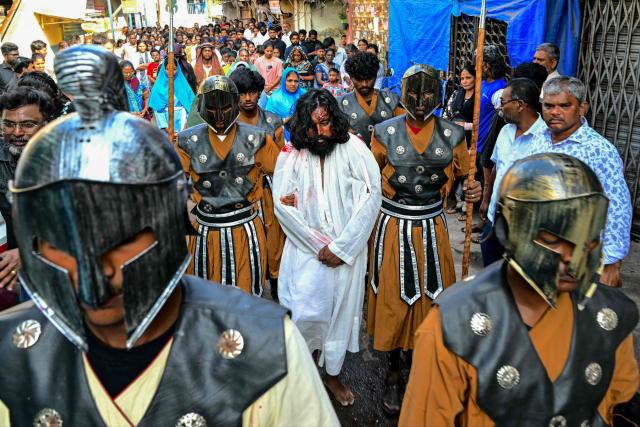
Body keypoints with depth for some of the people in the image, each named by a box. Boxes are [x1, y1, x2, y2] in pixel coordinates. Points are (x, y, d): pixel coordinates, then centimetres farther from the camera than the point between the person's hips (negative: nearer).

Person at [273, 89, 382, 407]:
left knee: (342, 311, 9)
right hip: (306, 248, 0)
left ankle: (332, 374, 33)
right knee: (307, 312, -7)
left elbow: (371, 197, -11)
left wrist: (341, 247, -13)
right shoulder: (291, 155, -3)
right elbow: (283, 204, -7)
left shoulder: (353, 149, -7)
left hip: (348, 249, 0)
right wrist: (319, 245, -11)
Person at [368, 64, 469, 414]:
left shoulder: (453, 134, -2)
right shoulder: (385, 132, -4)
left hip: (432, 226, 1)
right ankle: (393, 372, 26)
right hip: (392, 227, -1)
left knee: (432, 296, 11)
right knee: (393, 298, 8)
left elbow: (461, 178, 10)